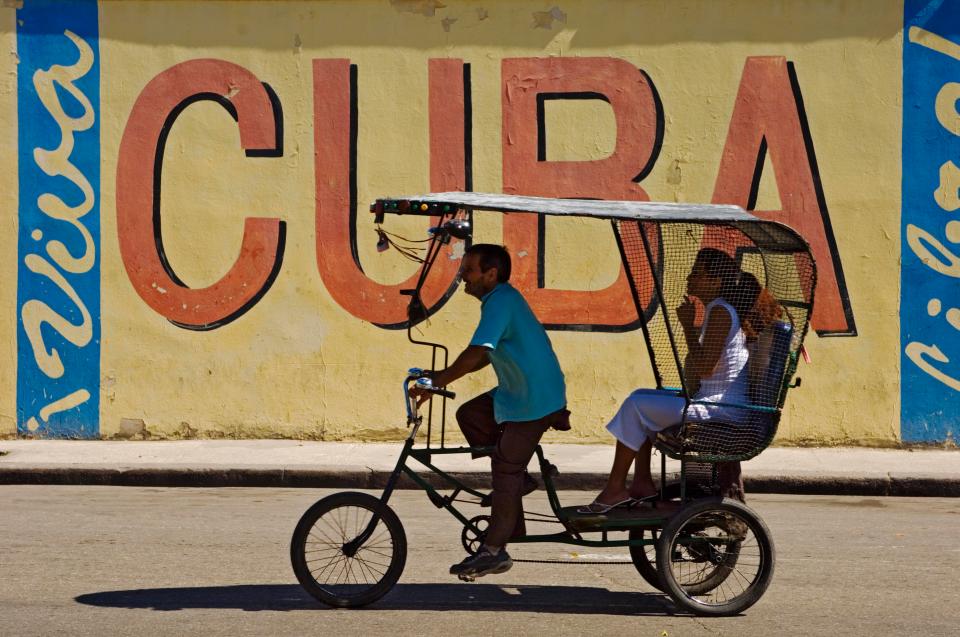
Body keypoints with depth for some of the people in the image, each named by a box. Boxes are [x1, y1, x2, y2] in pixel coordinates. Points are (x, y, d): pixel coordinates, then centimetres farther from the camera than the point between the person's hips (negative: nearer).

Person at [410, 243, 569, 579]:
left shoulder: (500, 303, -20)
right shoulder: (503, 298, 11)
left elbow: (477, 352, -32)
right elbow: (484, 355, 18)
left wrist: (439, 381, -30)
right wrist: (444, 375, 11)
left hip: (534, 400, -10)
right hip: (519, 389, 10)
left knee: (506, 470, -6)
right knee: (469, 414, 12)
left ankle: (494, 551, 0)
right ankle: (518, 479, 16)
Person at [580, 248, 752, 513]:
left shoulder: (721, 312, -15)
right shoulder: (717, 309, 17)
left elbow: (704, 367, -23)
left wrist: (688, 327, -14)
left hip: (719, 410, -11)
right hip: (710, 403, 11)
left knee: (635, 405, -12)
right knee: (641, 397, 18)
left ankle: (615, 489, -5)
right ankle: (642, 484, 12)